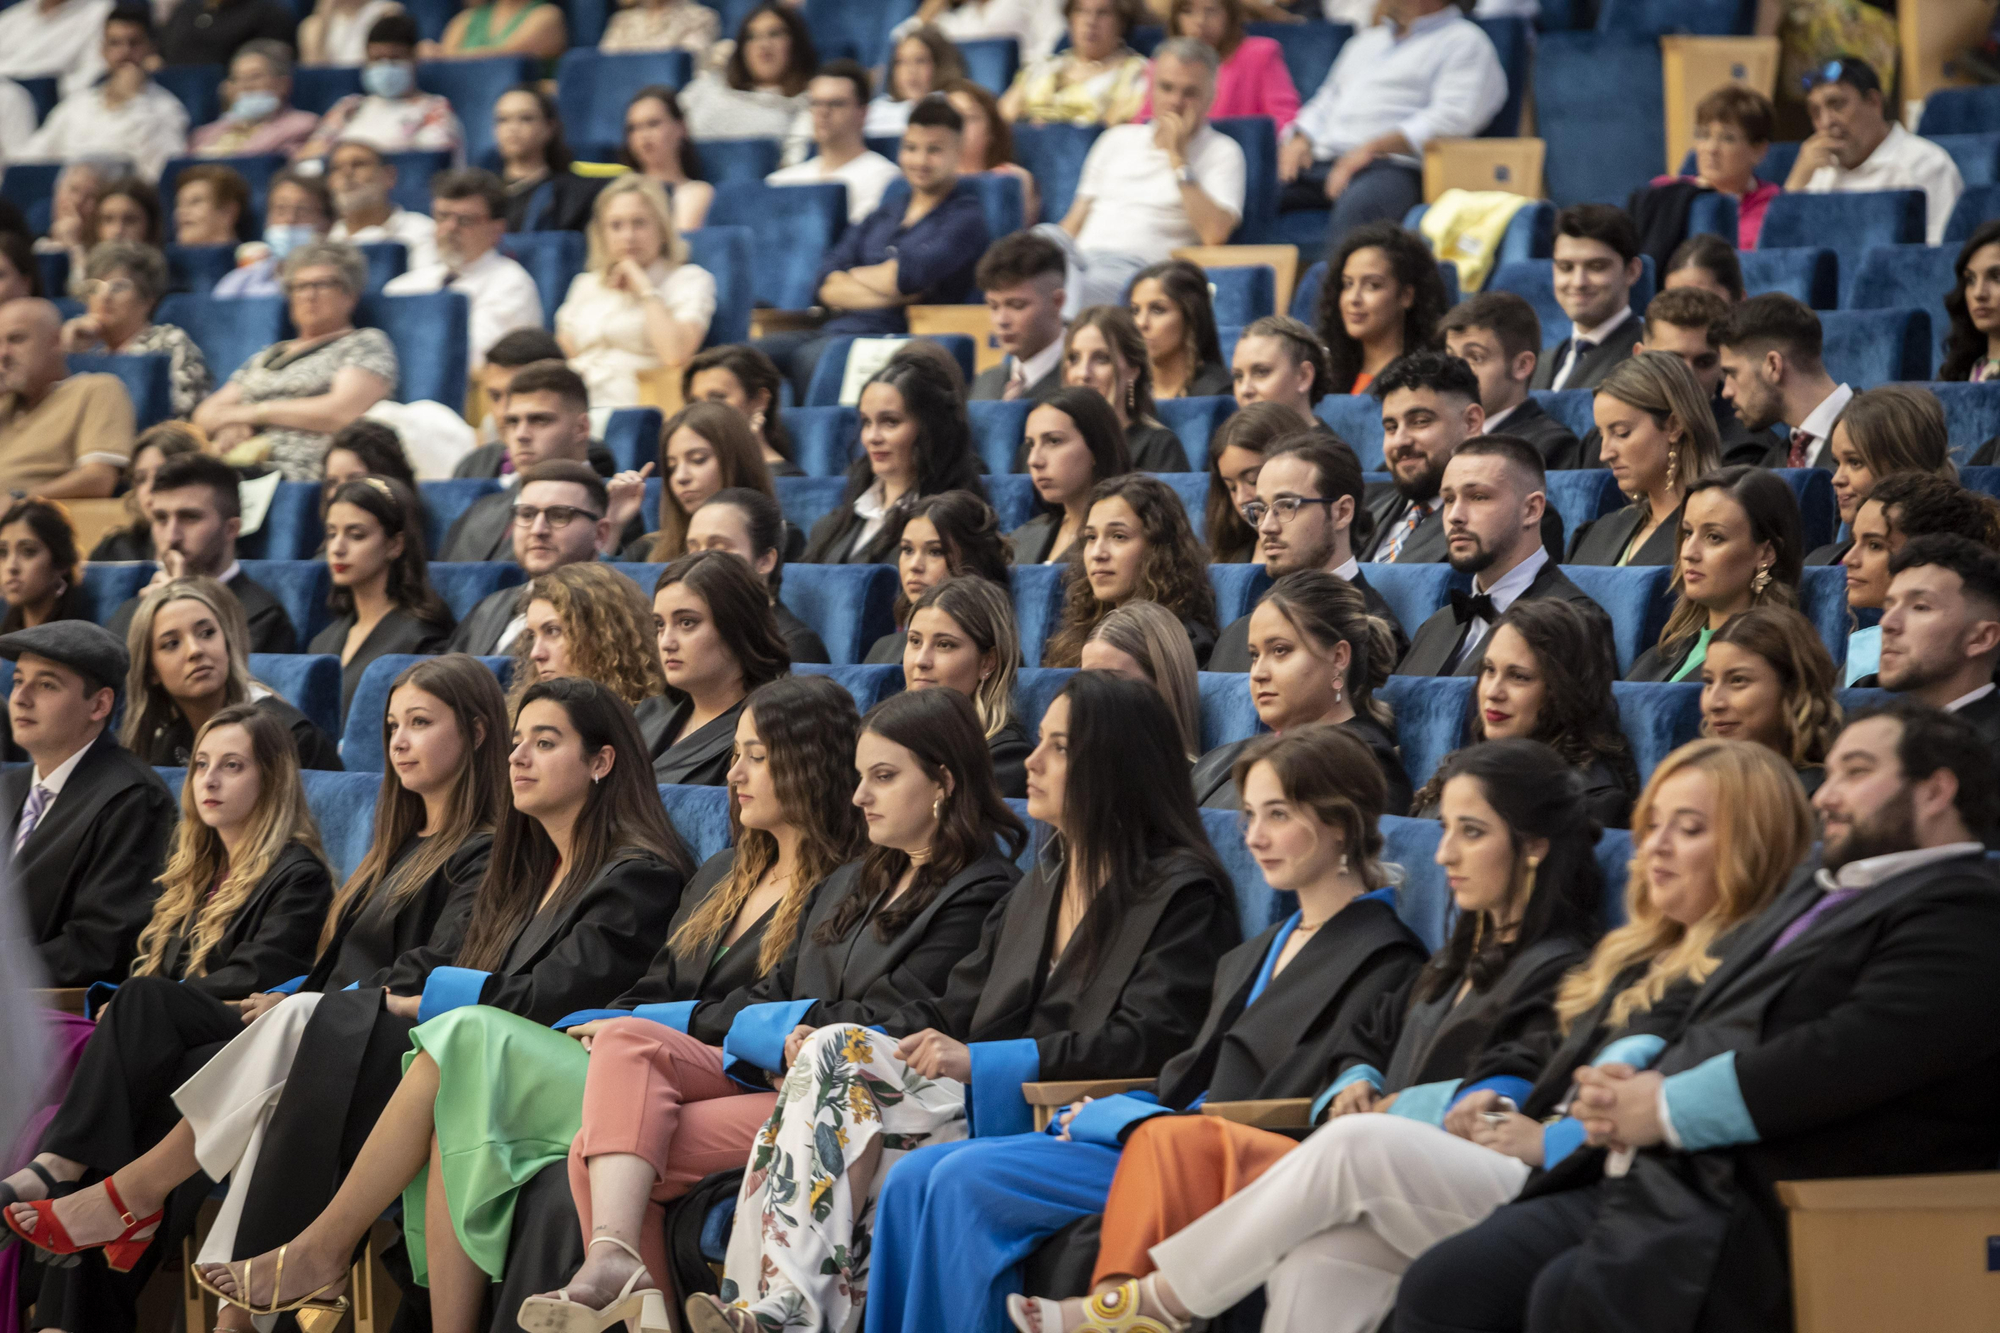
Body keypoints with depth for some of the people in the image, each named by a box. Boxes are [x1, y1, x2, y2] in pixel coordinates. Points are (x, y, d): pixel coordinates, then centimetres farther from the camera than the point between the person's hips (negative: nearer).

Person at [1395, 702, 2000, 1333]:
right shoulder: (1812, 892, 28)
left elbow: (1855, 1050, -17)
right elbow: (1701, 1029, 25)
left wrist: (1666, 1109, -12)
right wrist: (1630, 1079, 1)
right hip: (1653, 1181, 9)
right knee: (1441, 1282, -7)